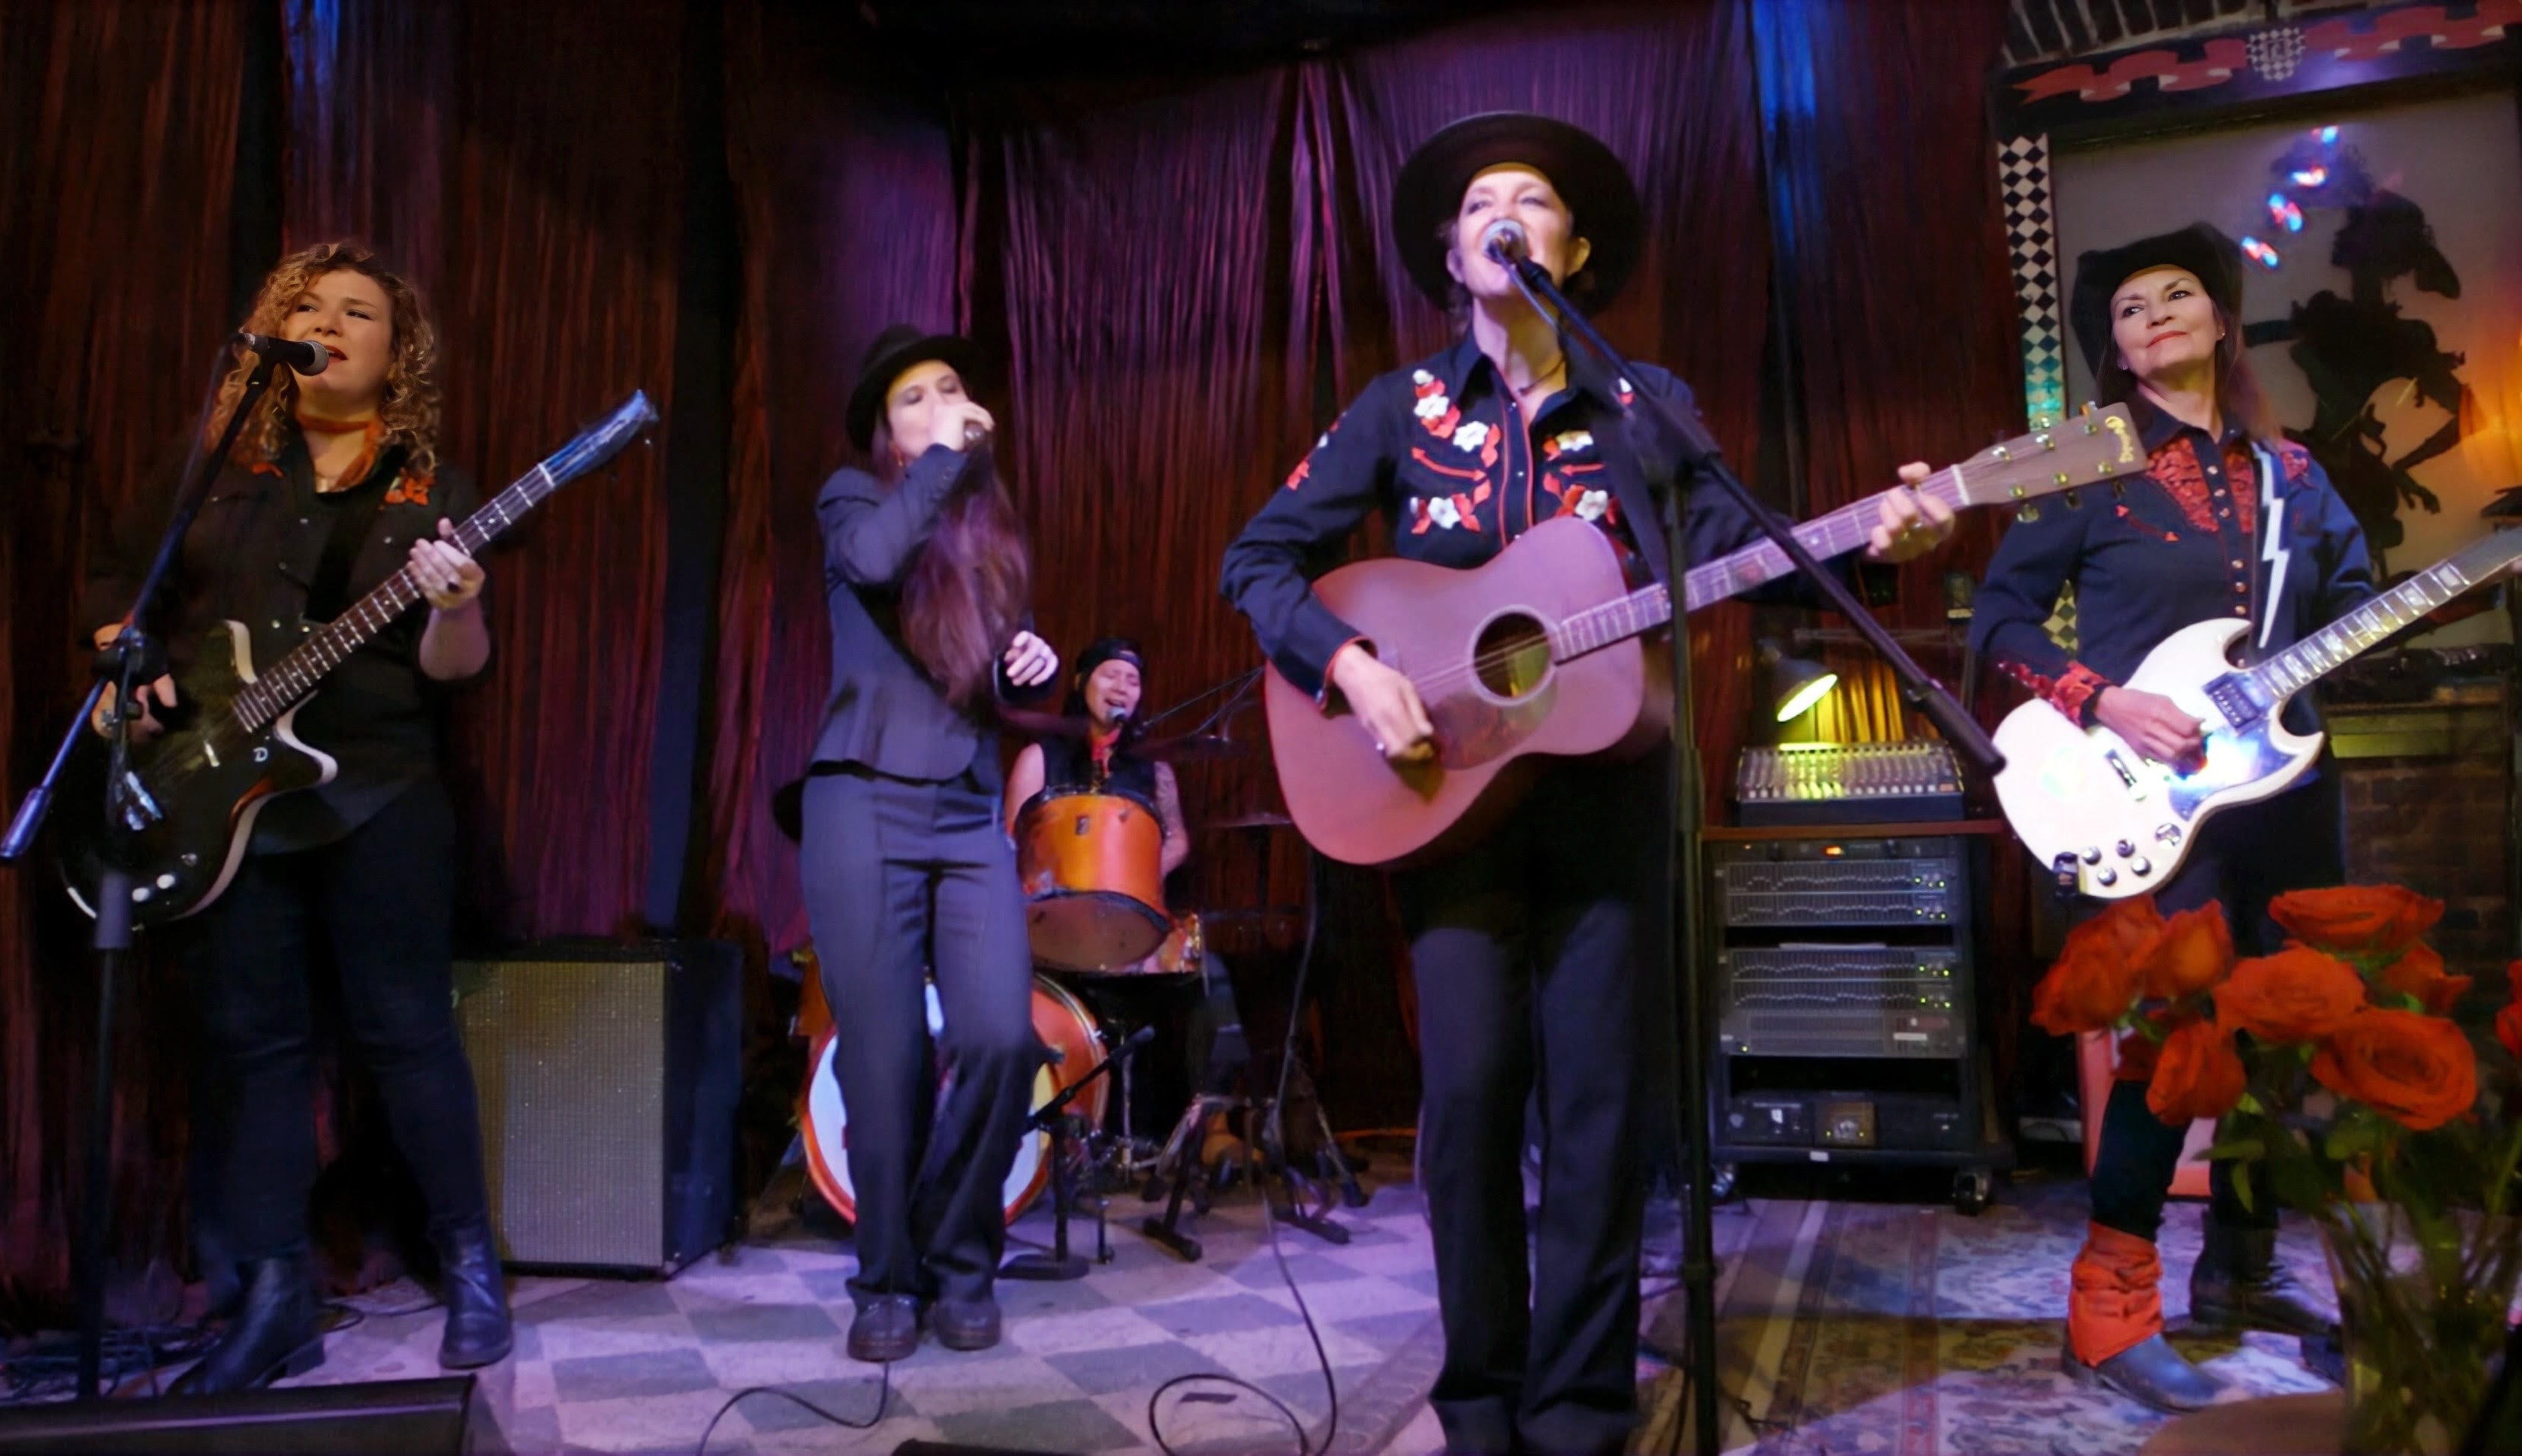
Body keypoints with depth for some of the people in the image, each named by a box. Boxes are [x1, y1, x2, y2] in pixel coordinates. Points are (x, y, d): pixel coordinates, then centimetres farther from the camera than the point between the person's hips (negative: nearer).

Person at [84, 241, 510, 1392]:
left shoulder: (430, 489, 4)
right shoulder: (217, 468, 10)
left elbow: (453, 667, -4)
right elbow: (118, 580, 16)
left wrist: (454, 607, -25)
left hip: (378, 793, -3)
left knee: (407, 1029, 0)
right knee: (249, 1037, 5)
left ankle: (471, 1269, 12)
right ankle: (274, 1302, 14)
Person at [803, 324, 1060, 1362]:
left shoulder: (990, 531, 19)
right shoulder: (853, 497, 5)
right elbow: (875, 558, -21)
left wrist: (1029, 665, 4)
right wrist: (946, 456, -9)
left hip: (973, 816, 4)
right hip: (865, 808, -4)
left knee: (1002, 1039, -10)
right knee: (885, 1060, -4)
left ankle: (960, 1262, 11)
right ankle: (887, 1279, 16)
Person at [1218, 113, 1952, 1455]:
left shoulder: (1646, 406, 8)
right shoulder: (1400, 409, 5)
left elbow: (1732, 545, -2)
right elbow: (1259, 561, 3)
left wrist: (1869, 536, -20)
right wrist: (1352, 667, -13)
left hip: (1604, 779, 1)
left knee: (1601, 1093, 1)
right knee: (1469, 1084, -5)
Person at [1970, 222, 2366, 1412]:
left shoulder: (2289, 473, 13)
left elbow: (2356, 606, 14)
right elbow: (2000, 619, -4)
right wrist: (2101, 702, -16)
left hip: (2286, 781, 6)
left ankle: (2240, 1268, 29)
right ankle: (2112, 1308, 0)